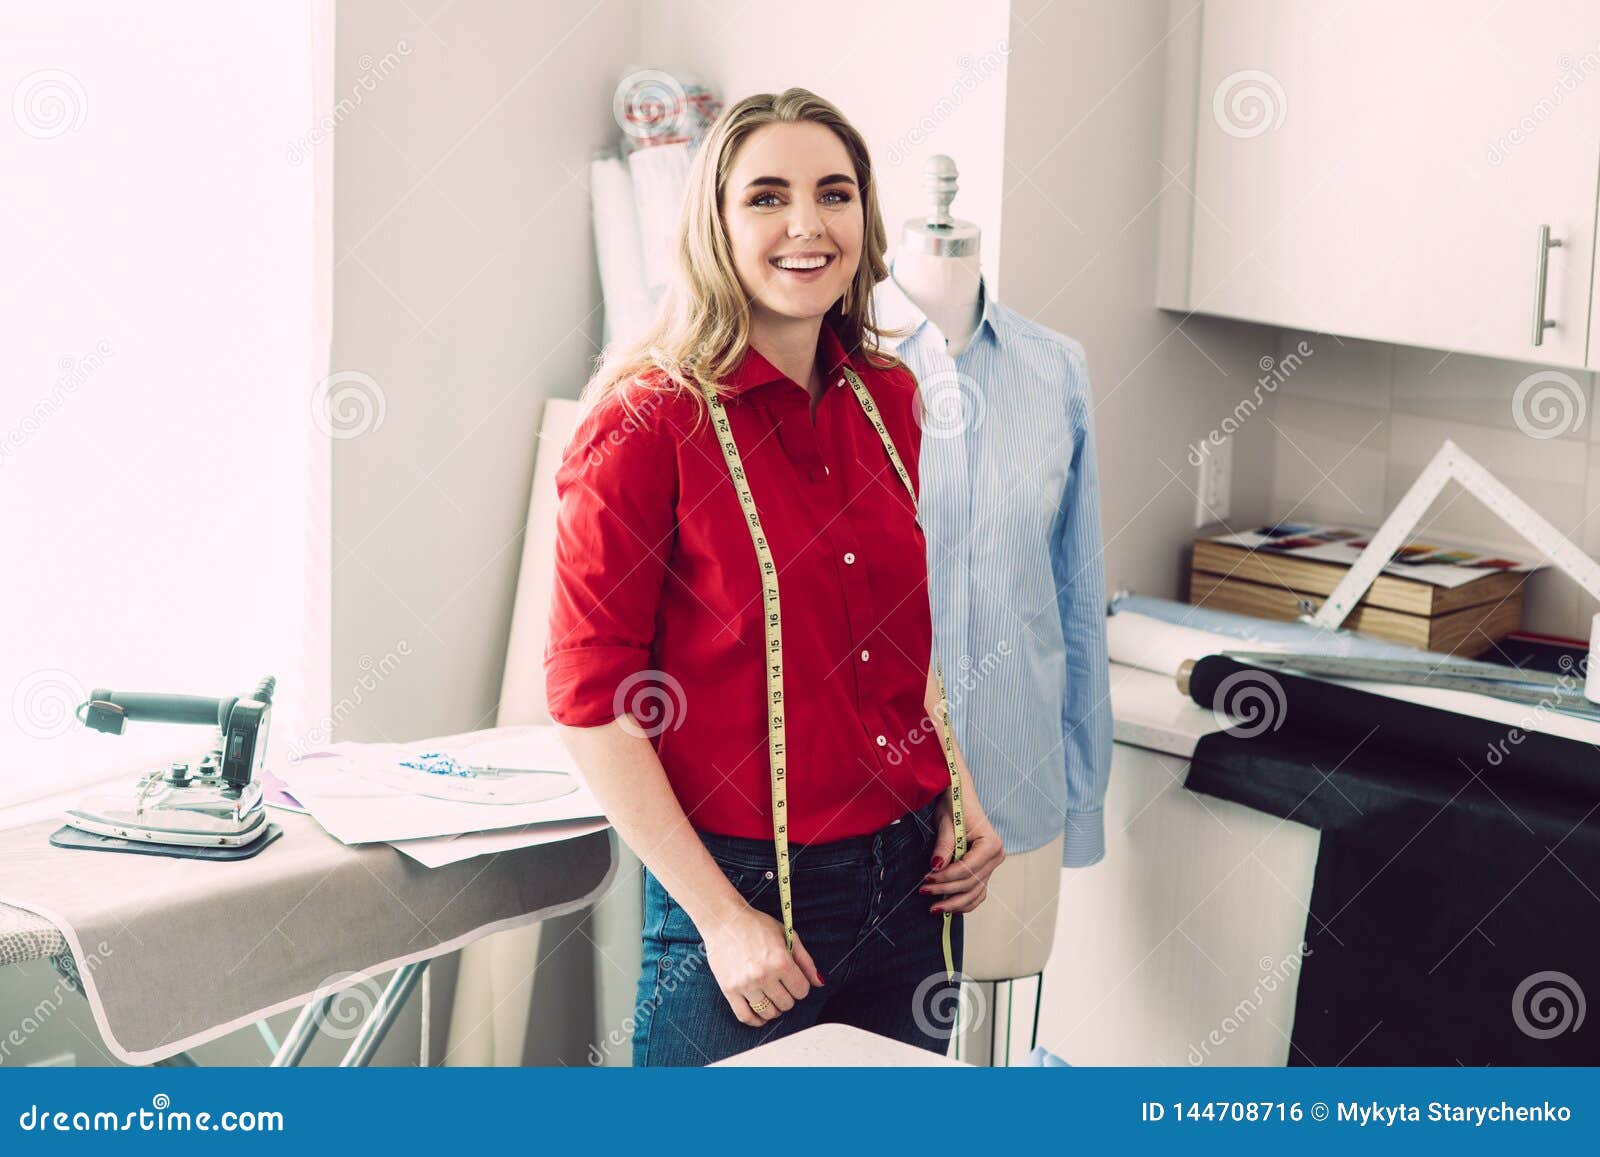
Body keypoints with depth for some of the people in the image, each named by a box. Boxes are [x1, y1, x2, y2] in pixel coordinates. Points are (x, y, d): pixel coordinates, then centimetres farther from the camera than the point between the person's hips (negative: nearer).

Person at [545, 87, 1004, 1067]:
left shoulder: (889, 400, 5)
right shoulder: (649, 422, -13)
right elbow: (592, 701, -14)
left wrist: (962, 793, 5)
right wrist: (720, 917, -15)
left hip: (912, 877, 6)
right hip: (745, 885, -5)